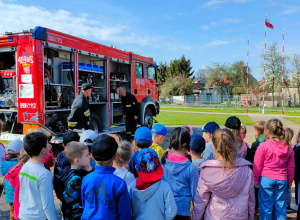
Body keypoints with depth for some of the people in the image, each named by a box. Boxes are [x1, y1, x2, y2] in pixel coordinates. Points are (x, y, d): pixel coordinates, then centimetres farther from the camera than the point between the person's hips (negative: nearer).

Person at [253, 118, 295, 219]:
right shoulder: (288, 147, 0)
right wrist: (289, 183, 19)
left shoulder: (263, 146, -13)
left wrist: (255, 181, 3)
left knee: (265, 207, 6)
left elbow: (257, 166, -8)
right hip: (282, 181, 4)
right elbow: (291, 167, 8)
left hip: (266, 180, -3)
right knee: (281, 207, 13)